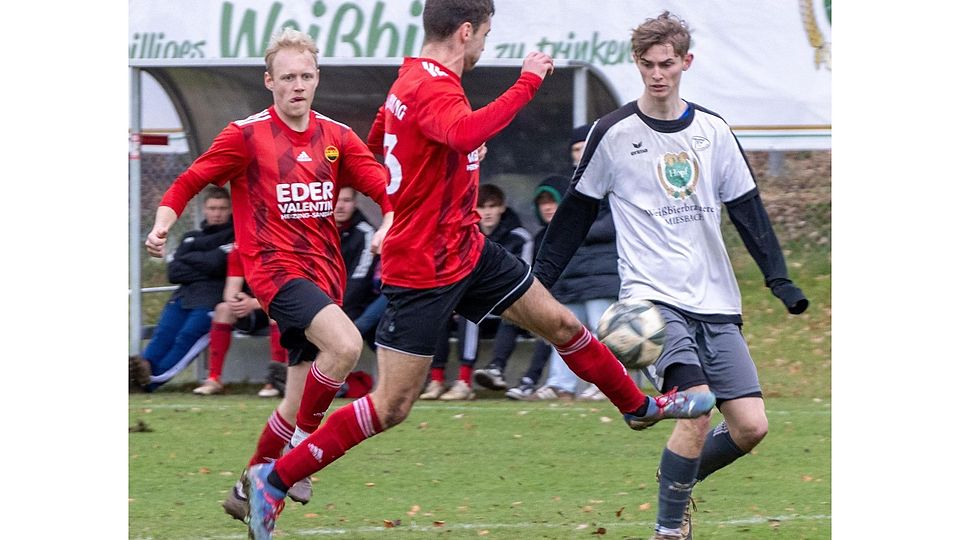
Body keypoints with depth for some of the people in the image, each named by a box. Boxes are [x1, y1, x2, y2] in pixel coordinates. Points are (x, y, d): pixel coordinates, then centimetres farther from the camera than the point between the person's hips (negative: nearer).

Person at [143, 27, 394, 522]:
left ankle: (250, 489, 24)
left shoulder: (336, 137, 8)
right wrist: (163, 221, -15)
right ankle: (300, 448, -13)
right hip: (276, 268, -5)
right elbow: (189, 182, 3)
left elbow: (385, 188, 3)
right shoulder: (247, 135, -3)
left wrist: (389, 224, -18)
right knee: (346, 345, -30)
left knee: (300, 404, 7)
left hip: (325, 273, 5)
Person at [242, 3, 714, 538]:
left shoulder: (415, 81, 9)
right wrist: (528, 83, -38)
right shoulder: (430, 90, -24)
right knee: (393, 405, -7)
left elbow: (376, 144, 26)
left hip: (467, 250, 10)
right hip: (423, 271, -10)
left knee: (562, 323, 17)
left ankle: (640, 407, 37)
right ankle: (274, 479, 1)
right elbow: (466, 133, -47)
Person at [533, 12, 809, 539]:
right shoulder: (613, 134, -1)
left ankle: (680, 485, 23)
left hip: (716, 301, 4)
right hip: (653, 295, -4)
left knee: (750, 425, -4)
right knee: (697, 408, -24)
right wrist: (539, 279, 6)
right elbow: (575, 212, 7)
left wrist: (779, 279, 3)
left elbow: (747, 210, 12)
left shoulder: (713, 132, 9)